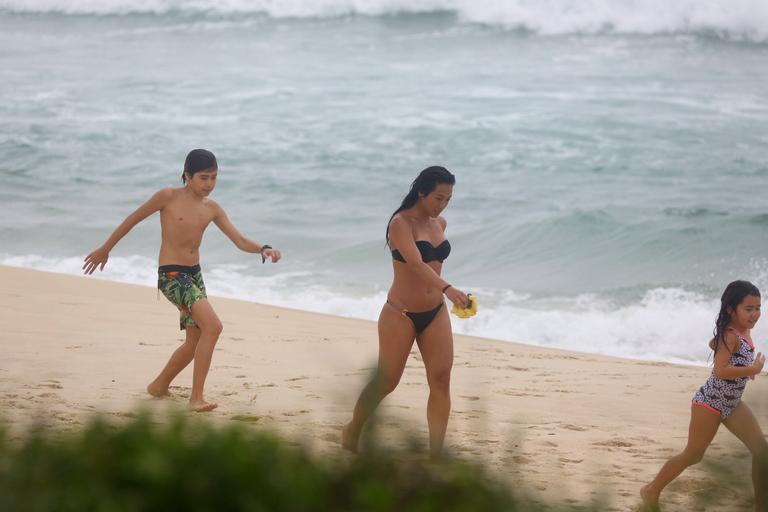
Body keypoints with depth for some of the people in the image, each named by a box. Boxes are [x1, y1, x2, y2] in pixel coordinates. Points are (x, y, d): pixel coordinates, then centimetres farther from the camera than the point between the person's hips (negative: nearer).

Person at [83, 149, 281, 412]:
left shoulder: (212, 209, 6)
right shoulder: (169, 197, -9)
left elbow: (240, 241, 3)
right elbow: (133, 219, 1)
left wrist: (263, 250, -18)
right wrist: (105, 249, 7)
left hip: (194, 274, 7)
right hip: (171, 275, -7)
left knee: (196, 341, 15)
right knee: (213, 326, -23)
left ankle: (159, 386, 37)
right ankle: (196, 398, -22)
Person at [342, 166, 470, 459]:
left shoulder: (440, 224, 8)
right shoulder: (401, 223, -15)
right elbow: (415, 263, -31)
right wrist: (447, 289, -44)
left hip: (435, 314, 6)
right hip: (401, 314, -6)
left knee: (441, 380, -6)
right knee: (386, 382, 3)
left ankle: (435, 457, -3)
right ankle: (352, 431, 28)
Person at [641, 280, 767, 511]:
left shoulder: (743, 330, 5)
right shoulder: (731, 335, -21)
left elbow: (714, 343, 23)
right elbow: (720, 371, -30)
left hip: (732, 403, 8)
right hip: (710, 402, -8)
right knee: (693, 455, 4)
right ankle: (652, 491, 22)